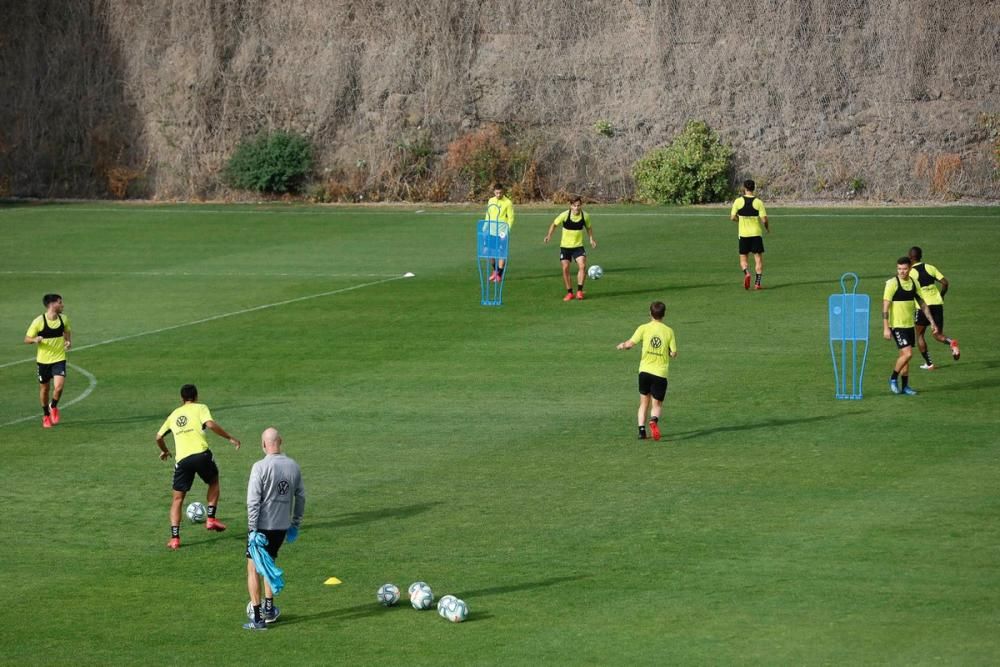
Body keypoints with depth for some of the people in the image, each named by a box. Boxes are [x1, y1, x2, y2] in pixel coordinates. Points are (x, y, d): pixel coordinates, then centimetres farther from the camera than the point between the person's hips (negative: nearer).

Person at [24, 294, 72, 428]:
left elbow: (67, 331, 20)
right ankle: (46, 415, 32)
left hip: (59, 359, 2)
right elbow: (27, 339, -6)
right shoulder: (39, 321, -14)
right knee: (44, 388, 10)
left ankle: (53, 406, 14)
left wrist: (69, 341, -1)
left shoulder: (63, 319, -1)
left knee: (59, 386, -16)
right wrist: (35, 340, -29)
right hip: (43, 360, -2)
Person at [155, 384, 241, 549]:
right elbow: (210, 424, -10)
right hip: (201, 453, -2)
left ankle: (174, 538, 2)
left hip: (182, 459, 2)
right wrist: (230, 438, -4)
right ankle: (211, 518, 17)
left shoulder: (174, 414, 22)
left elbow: (159, 436, 25)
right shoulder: (200, 408, 9)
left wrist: (164, 451, 44)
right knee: (213, 482, 28)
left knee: (177, 498, 11)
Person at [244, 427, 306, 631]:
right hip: (282, 526, 5)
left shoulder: (260, 467, -15)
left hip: (262, 526, -5)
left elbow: (253, 501, -17)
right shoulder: (293, 466, 1)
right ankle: (268, 609, 27)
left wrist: (253, 529, -14)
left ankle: (258, 618, 1)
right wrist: (296, 523, 22)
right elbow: (300, 496, 11)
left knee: (253, 568, 5)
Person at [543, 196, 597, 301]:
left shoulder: (585, 216, -7)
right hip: (565, 246, -1)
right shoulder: (565, 215, -14)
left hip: (578, 246, 1)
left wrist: (591, 239, 1)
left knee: (582, 266, -18)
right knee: (565, 268, -4)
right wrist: (549, 235, -10)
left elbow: (588, 227, 13)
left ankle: (579, 291, -8)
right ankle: (569, 293, 11)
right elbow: (555, 224, 1)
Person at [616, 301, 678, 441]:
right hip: (661, 372, -1)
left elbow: (630, 343, -11)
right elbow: (674, 353, -2)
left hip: (645, 370, 1)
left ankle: (641, 429, 3)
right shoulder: (669, 331, -2)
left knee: (644, 403, 15)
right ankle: (654, 420, -24)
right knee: (657, 404, 7)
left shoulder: (644, 328, -5)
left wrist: (621, 345, 11)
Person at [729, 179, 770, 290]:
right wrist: (767, 228, 11)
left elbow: (732, 217, -3)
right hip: (756, 234, 0)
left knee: (743, 258, 11)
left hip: (743, 234, 0)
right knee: (758, 258, 7)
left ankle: (746, 273, -18)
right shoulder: (758, 202, -6)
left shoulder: (738, 201, -5)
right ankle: (757, 283, -1)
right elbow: (764, 219, -10)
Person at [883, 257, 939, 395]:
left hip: (909, 325, 6)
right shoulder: (892, 283, -13)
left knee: (905, 355, 11)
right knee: (907, 353, -15)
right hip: (897, 325, -6)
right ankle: (893, 379, 3)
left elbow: (922, 303, 15)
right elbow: (885, 306, -15)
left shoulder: (913, 283, 6)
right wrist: (886, 328, -19)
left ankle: (905, 386, 19)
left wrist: (932, 322, 11)